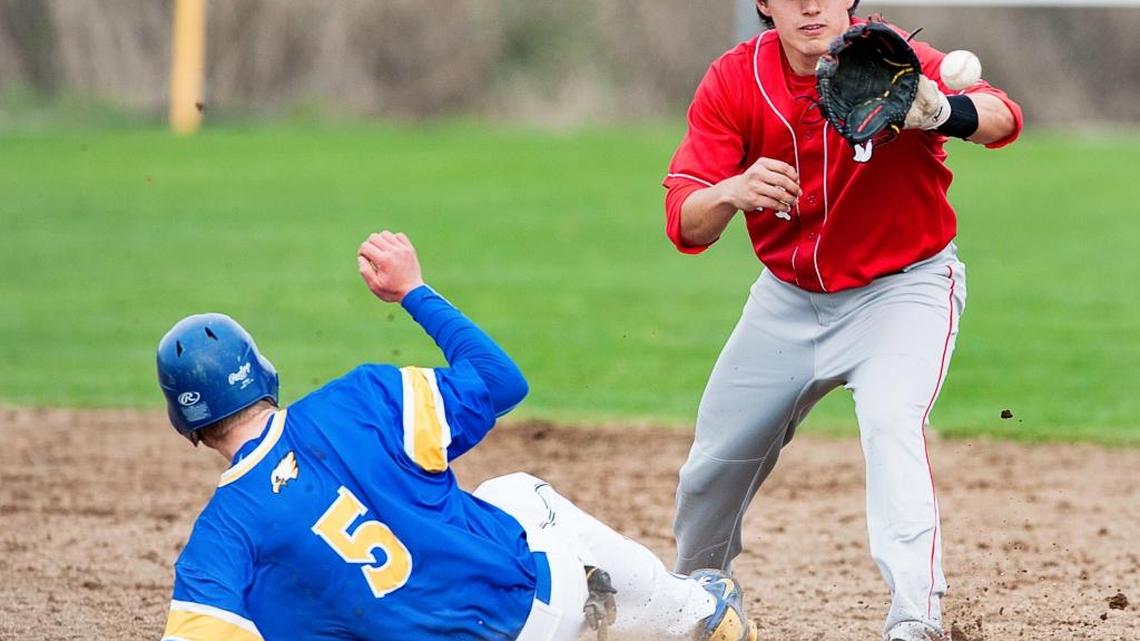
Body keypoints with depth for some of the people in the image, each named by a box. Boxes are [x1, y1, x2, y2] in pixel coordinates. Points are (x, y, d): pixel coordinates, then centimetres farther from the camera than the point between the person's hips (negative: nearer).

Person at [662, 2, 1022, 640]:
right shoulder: (734, 81, -14)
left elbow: (1003, 118, -39)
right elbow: (685, 224, -21)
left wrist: (940, 112, -61)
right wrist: (733, 192, -44)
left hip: (904, 287, -4)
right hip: (789, 296, 4)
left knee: (891, 424, -30)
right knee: (715, 465, 13)